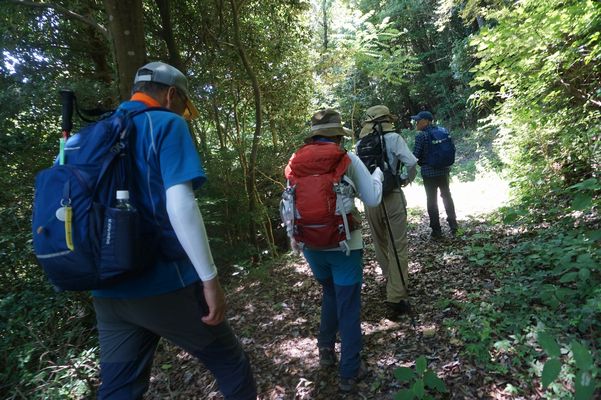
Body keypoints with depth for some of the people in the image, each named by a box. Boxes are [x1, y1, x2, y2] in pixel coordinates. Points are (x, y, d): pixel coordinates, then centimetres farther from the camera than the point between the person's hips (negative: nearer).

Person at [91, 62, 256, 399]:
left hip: (108, 290, 7)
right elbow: (180, 205, -21)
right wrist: (210, 279, -18)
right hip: (164, 283, -7)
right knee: (231, 364, 13)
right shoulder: (167, 125, -8)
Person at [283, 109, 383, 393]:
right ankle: (349, 372, 23)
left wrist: (293, 237, 20)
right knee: (348, 307, 11)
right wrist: (377, 173, 15)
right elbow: (372, 200, -3)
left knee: (330, 295, 28)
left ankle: (325, 349, 36)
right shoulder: (348, 159, -8)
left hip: (310, 244, 4)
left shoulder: (295, 162, 0)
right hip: (344, 244, -4)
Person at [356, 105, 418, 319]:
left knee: (380, 243, 20)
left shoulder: (360, 143, 6)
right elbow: (412, 163, -14)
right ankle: (396, 297, 0)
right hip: (392, 197, -4)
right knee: (397, 247, 0)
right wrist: (407, 179, 4)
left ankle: (391, 280, 38)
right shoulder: (393, 138, -6)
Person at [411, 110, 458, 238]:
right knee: (446, 196, 20)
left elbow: (415, 156, -14)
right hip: (444, 170, 5)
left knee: (432, 200, 4)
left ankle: (436, 231, 8)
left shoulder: (421, 135, -13)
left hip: (429, 172, -5)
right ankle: (453, 225, 23)